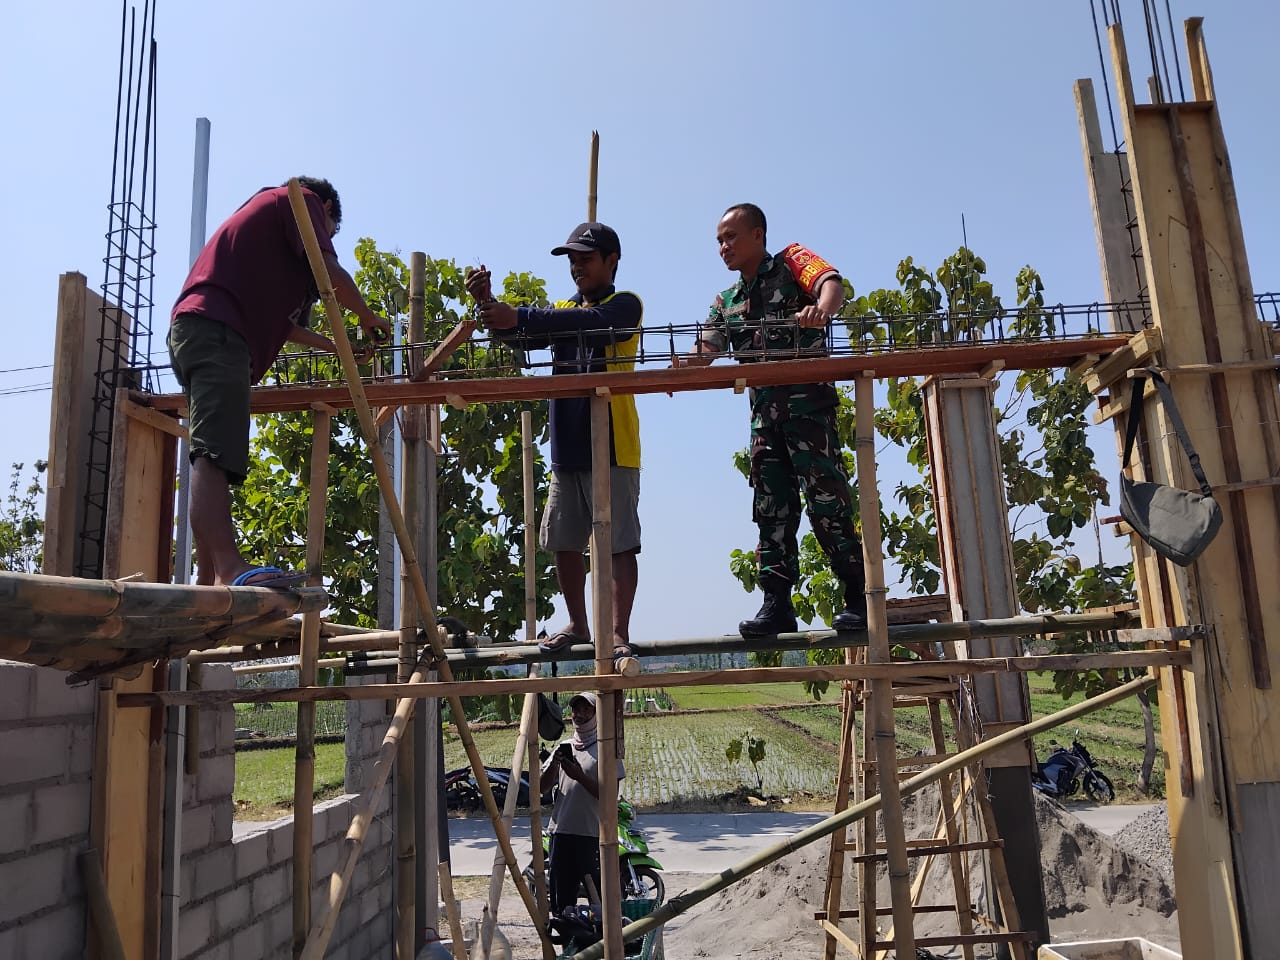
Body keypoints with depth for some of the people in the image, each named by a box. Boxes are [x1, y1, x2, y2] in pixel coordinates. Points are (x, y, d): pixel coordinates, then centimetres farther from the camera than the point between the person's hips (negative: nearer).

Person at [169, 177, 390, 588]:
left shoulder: (266, 208, 37)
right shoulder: (301, 199, 11)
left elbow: (278, 319, 38)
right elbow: (332, 274, -2)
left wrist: (334, 345, 45)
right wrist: (368, 317, 15)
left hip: (198, 328, 10)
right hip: (216, 327, -10)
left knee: (215, 459, 5)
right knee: (215, 453, -26)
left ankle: (210, 579, 2)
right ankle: (228, 567, -39)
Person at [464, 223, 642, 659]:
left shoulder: (625, 305, 0)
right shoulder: (563, 310, 20)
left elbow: (590, 322, -21)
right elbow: (523, 336, 5)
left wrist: (519, 317, -29)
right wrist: (489, 306, -14)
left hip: (613, 447, -7)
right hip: (567, 448, 7)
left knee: (620, 543, -4)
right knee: (564, 543, 10)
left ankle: (619, 633, -1)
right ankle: (577, 624, 24)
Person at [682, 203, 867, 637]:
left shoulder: (792, 261, 5)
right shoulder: (726, 303, 20)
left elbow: (832, 283, -15)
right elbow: (704, 352, 9)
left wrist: (821, 309, -38)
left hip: (807, 400, -6)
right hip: (763, 411, 6)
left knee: (827, 499, -7)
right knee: (772, 508, 4)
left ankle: (859, 597, 2)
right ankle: (777, 603, 7)